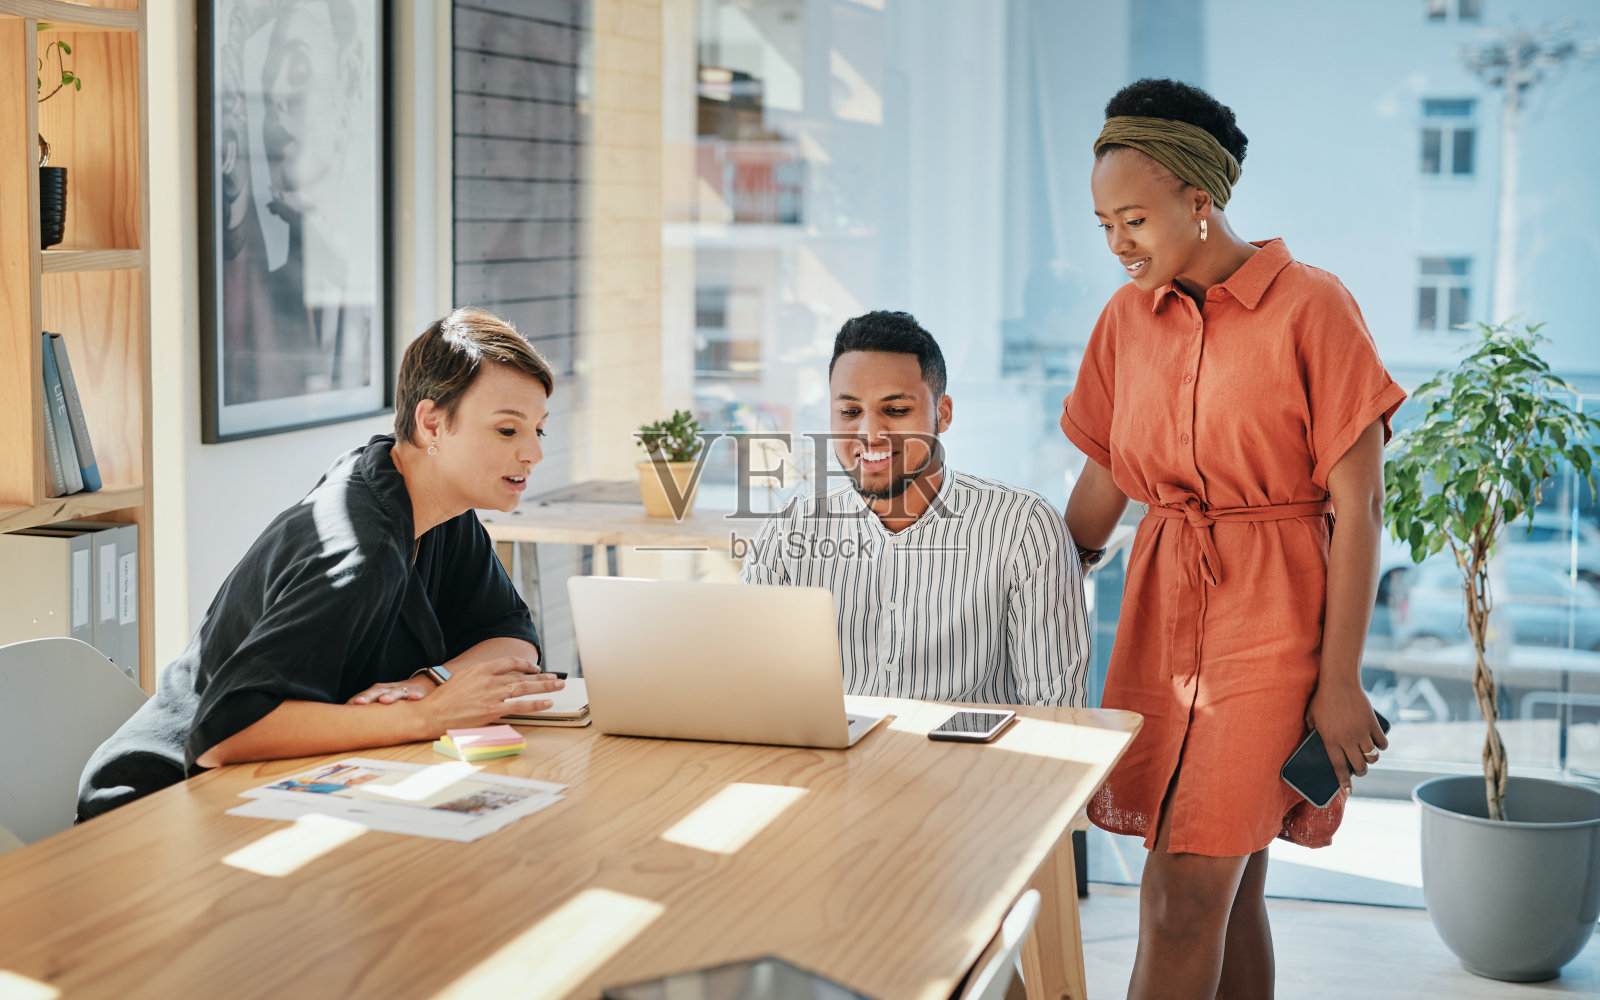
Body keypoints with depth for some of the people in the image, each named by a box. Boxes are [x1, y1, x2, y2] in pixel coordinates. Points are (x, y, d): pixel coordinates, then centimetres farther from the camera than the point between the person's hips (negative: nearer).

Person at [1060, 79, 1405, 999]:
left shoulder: (1311, 307, -8)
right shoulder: (1128, 316, 8)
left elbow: (1359, 504, -9)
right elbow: (1103, 487, 13)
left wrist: (1340, 682, -11)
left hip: (1272, 613, -5)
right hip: (1161, 606, 5)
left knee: (1186, 894, -8)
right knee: (1230, 889, 9)